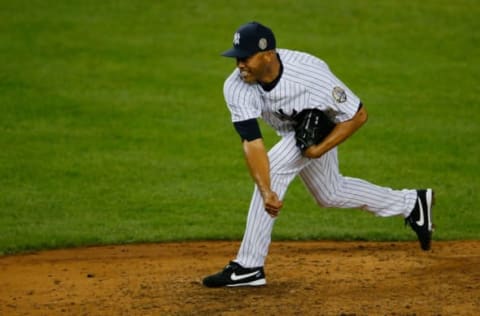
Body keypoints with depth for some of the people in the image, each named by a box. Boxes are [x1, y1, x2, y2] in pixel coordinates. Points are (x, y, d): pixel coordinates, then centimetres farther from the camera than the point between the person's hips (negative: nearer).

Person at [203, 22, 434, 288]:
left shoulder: (310, 73, -40)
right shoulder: (236, 88, -32)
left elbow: (358, 115, -27)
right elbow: (252, 143, -36)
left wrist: (321, 149, -33)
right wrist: (266, 193, -49)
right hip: (291, 132, 6)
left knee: (273, 169, -27)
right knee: (331, 194, 22)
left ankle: (248, 267, -20)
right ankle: (411, 203, 43)